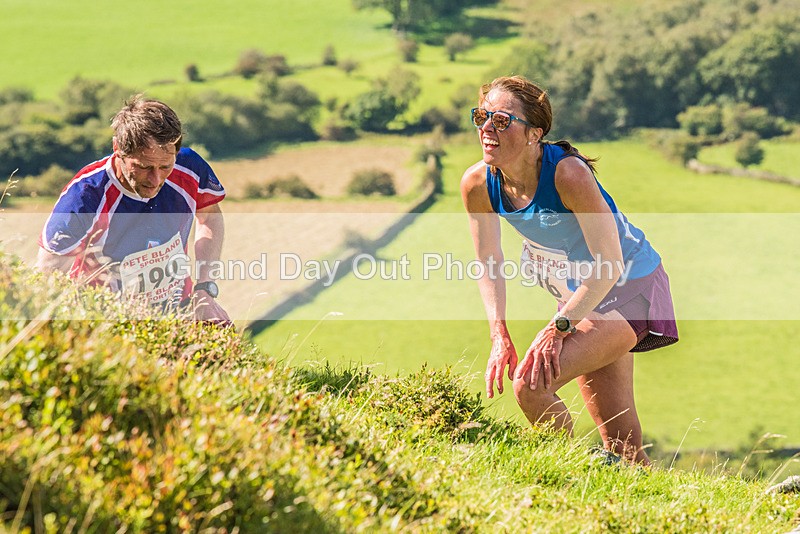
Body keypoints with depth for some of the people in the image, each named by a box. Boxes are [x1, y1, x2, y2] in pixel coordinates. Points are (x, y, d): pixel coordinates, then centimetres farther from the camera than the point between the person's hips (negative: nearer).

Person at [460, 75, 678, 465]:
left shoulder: (568, 174, -30)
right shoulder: (477, 184, -12)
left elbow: (610, 262, -27)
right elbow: (489, 264, 0)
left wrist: (559, 327, -28)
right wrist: (499, 334, -12)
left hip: (629, 289, -6)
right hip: (578, 293, 6)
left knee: (531, 384, -23)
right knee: (619, 443, 11)